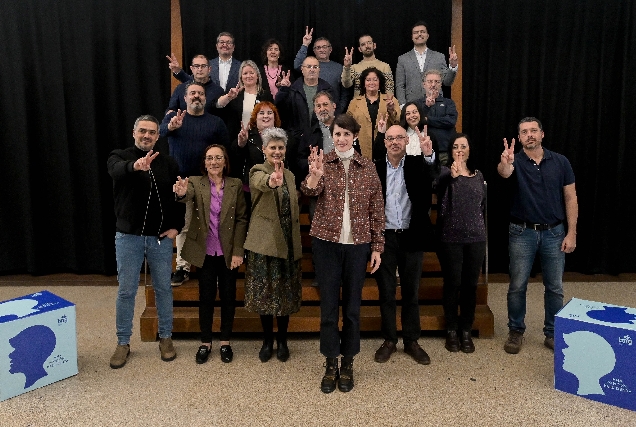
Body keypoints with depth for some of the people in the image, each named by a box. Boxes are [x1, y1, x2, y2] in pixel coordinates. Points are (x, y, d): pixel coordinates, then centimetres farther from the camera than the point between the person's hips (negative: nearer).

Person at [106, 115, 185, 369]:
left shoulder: (169, 164, 6)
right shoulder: (120, 157, -1)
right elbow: (117, 170, -26)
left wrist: (176, 227, -2)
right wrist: (135, 166, -48)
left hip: (161, 238, 2)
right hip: (128, 236, -1)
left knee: (163, 289, 10)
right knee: (126, 291, 6)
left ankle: (166, 338, 26)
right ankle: (123, 343, 21)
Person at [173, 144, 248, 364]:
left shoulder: (236, 185, 0)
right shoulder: (196, 182, -2)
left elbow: (242, 219, -2)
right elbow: (188, 195, -25)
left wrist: (238, 251, -8)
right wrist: (181, 193, -50)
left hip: (228, 251, 1)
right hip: (205, 251, -1)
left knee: (228, 296, 10)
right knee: (206, 297, 9)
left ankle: (225, 342, 25)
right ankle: (205, 343, 24)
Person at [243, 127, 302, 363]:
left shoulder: (290, 175, 12)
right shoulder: (258, 171, -5)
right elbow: (260, 182, -32)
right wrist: (271, 181, -56)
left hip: (287, 242, 4)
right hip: (264, 242, -4)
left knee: (286, 293, 9)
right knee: (265, 291, 4)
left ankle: (282, 341, 24)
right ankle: (267, 341, 21)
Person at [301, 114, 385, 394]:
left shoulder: (368, 168, 4)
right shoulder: (323, 162, 2)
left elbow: (377, 211, 6)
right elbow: (309, 191, -17)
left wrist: (377, 247, 2)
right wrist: (315, 174, -38)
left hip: (358, 244, 1)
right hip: (326, 242, -1)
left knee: (352, 305, 9)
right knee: (328, 303, 5)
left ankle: (348, 364, 23)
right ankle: (331, 364, 19)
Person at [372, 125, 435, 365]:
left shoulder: (417, 165, 1)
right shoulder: (375, 167, 0)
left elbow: (429, 189, -17)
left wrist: (429, 156, -29)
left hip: (411, 237, 1)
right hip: (385, 237, 0)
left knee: (411, 292, 11)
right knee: (386, 291, 9)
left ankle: (411, 341, 24)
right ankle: (389, 340, 24)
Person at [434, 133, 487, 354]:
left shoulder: (478, 175, 11)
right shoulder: (445, 171, -2)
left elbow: (483, 206, 18)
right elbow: (439, 183, -28)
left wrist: (482, 232, 17)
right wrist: (452, 176, -48)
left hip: (476, 238, 3)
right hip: (451, 238, -3)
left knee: (470, 285, 8)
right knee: (452, 284, 4)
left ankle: (466, 331, 21)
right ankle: (451, 331, 19)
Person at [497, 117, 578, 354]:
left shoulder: (560, 162, 0)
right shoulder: (516, 160, -5)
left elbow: (570, 198, 1)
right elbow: (505, 173, -30)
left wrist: (571, 233, -4)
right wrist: (504, 163, -54)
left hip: (554, 232, 2)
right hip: (522, 232, -1)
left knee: (555, 287, 10)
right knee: (517, 286, 6)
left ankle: (553, 333, 25)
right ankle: (516, 331, 22)